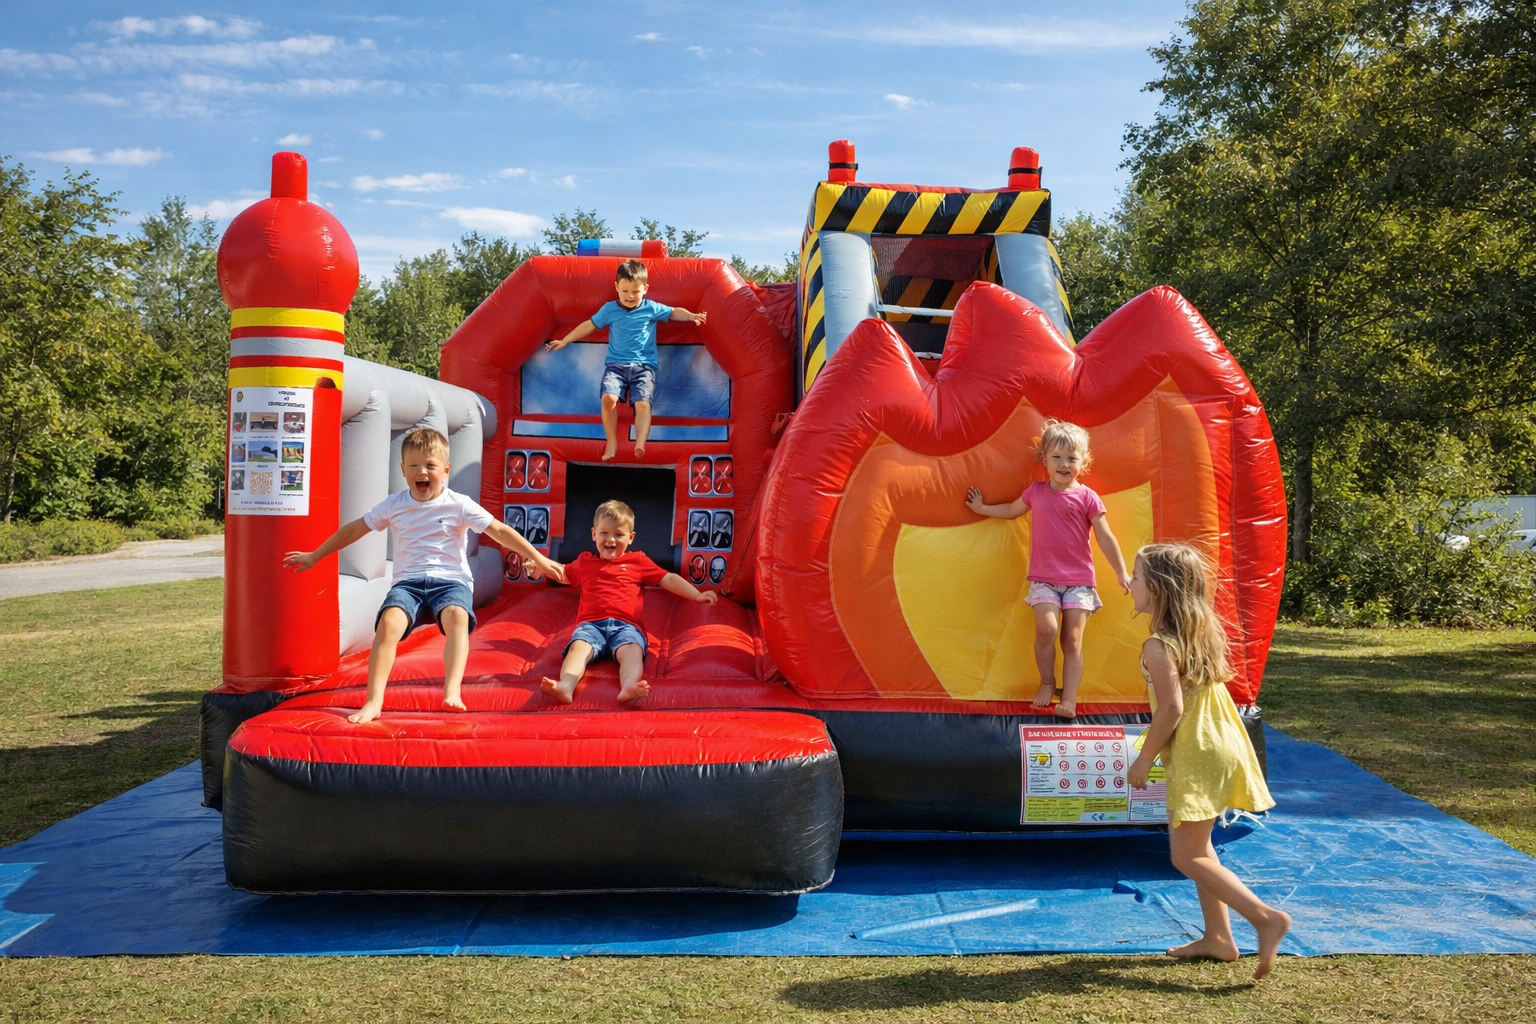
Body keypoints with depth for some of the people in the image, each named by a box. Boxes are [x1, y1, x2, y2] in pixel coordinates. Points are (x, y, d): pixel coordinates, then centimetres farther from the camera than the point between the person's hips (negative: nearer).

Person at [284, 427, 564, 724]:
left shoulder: (459, 505, 1)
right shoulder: (394, 505, 8)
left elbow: (500, 531, 1)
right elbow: (354, 529, 19)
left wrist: (538, 559, -3)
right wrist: (314, 556, 24)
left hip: (451, 579, -2)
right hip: (409, 581, 2)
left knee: (457, 616, -36)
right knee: (389, 622, -29)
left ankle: (452, 693, -46)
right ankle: (373, 702, -29)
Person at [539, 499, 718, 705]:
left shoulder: (638, 561, 23)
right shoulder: (585, 561, 29)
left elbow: (669, 580, 21)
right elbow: (562, 574, 46)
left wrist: (697, 595, 11)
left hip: (626, 625, -1)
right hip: (591, 624, 1)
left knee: (632, 650, -37)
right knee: (579, 647, -34)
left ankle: (628, 687, -66)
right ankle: (565, 687, -60)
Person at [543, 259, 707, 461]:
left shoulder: (651, 308, 6)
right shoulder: (609, 309, 9)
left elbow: (674, 312, 9)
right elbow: (588, 325, 16)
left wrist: (692, 316, -13)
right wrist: (564, 341, 17)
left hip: (644, 365, -1)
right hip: (616, 364, 1)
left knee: (643, 403, -25)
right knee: (608, 397, -26)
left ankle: (640, 445, -37)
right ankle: (611, 442, -14)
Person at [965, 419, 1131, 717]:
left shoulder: (1086, 497, -4)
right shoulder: (1036, 491, 5)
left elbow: (1106, 539, -1)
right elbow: (1012, 510, 27)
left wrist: (1122, 575, -2)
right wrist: (982, 508, 28)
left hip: (1079, 580, -1)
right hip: (1044, 578, 1)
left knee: (1072, 639, -5)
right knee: (1046, 628, -18)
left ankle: (1069, 698, -4)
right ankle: (1047, 683, 2)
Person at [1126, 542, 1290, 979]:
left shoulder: (1159, 645, -17)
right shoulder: (1202, 632, 10)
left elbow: (1171, 708, -23)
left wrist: (1144, 759, -12)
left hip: (1196, 753, -10)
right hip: (1219, 743, 10)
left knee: (1187, 856, -3)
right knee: (1196, 845, 19)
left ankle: (1267, 917, -10)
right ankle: (1218, 937, 24)